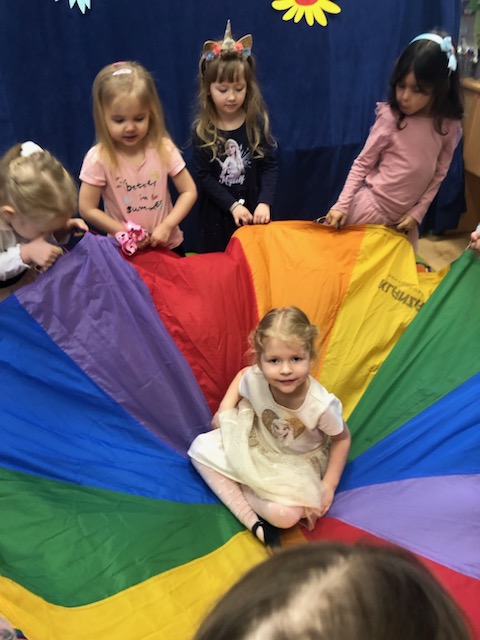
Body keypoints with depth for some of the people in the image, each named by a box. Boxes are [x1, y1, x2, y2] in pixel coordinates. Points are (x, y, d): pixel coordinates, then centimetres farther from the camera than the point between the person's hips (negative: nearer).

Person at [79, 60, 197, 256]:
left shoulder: (163, 148, -11)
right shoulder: (98, 159, -16)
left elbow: (189, 191, -6)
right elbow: (87, 209, -12)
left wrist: (167, 226, -16)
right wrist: (124, 233, -16)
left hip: (168, 245, 2)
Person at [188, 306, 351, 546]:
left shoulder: (321, 405, -33)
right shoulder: (254, 379, -27)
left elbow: (342, 438, -12)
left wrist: (329, 485, -13)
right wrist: (226, 409, -7)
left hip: (298, 464, -4)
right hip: (257, 446, 4)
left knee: (286, 515, -29)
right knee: (201, 447, -13)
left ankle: (234, 485, -2)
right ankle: (253, 522, -15)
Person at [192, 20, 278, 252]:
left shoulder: (257, 122, -4)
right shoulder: (202, 131, -7)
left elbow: (269, 165, -5)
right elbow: (203, 176, -9)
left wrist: (264, 203, -19)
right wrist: (232, 205, -18)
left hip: (253, 209, 1)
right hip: (216, 214, 0)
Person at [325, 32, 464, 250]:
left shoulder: (448, 126, -6)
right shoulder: (390, 117, -13)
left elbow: (439, 174, 3)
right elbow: (362, 163, -8)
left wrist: (417, 212, -3)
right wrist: (342, 205, -15)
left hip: (404, 218, 3)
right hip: (369, 209, -3)